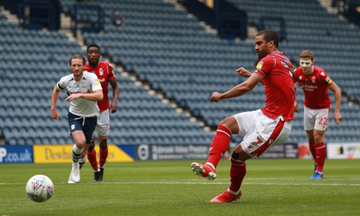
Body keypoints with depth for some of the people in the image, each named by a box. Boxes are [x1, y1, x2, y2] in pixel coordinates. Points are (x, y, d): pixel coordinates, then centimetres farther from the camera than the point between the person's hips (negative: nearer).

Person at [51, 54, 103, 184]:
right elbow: (56, 90, 14)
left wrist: (80, 95, -42)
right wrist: (53, 109, 12)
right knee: (80, 142, -25)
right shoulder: (65, 80, -10)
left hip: (90, 117, 0)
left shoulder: (91, 78, -20)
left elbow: (99, 96, -35)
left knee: (85, 147, 6)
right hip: (74, 116, 0)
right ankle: (75, 166, 3)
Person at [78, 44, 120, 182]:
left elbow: (115, 87, 3)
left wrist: (114, 101, -13)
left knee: (103, 142, 6)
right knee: (89, 143, -8)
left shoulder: (106, 67, -6)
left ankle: (101, 167, 31)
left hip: (103, 110, 1)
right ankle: (96, 171, 12)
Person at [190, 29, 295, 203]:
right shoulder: (284, 61, 15)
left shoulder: (269, 60, -13)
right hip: (267, 115, 10)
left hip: (274, 123, -10)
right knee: (227, 123, 1)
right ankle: (210, 166, -13)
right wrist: (250, 74, 31)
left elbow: (246, 87, -20)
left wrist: (221, 96, -8)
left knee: (238, 154, -6)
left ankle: (233, 192, 18)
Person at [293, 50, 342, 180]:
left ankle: (319, 171, -5)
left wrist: (337, 111, -24)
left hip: (322, 108, -5)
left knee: (317, 137, -12)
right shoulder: (297, 73, -15)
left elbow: (337, 90, -22)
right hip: (308, 107, 5)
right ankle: (317, 164, 29)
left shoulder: (320, 74, -29)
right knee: (310, 138, 9)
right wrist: (293, 101, -1)